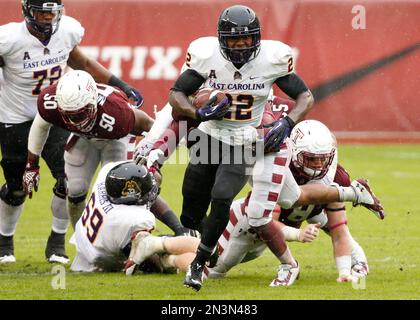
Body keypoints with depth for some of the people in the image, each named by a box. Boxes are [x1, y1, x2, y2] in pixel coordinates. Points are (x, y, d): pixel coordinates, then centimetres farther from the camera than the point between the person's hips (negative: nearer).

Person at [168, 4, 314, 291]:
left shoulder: (272, 58, -15)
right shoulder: (206, 55, -14)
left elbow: (306, 97, -6)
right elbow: (176, 94, -5)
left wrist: (288, 123, -24)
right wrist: (199, 113, -24)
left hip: (243, 145, -2)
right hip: (208, 135, 2)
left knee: (221, 200, -20)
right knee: (192, 214, 4)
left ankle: (199, 263, -4)